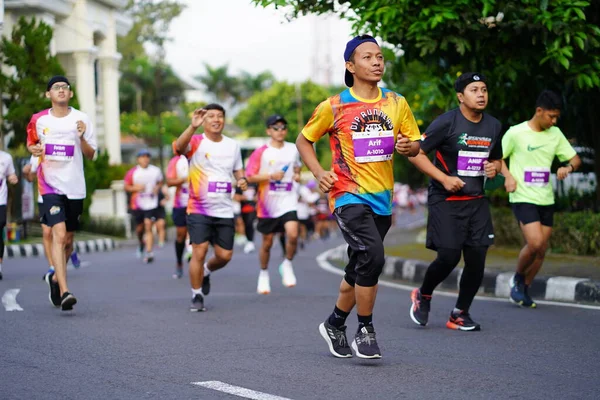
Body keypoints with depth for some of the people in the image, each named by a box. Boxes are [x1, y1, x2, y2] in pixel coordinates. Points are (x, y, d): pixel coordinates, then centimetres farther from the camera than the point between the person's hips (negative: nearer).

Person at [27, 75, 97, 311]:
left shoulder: (81, 119, 2)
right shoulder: (38, 120, 3)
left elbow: (91, 155, 3)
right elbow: (31, 144, 18)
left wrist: (82, 137, -16)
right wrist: (34, 150, -5)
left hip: (75, 187, 2)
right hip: (50, 185, -2)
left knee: (68, 240, 12)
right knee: (59, 234, -19)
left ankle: (55, 278, 38)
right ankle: (64, 292, -24)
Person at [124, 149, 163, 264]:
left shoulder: (156, 171, 5)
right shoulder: (132, 172, 2)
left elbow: (160, 182, 20)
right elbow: (126, 187, 7)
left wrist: (157, 188, -2)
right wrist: (135, 188, -12)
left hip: (151, 204, -1)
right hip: (137, 205, 1)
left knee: (148, 226, -13)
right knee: (139, 228, 8)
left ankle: (149, 252, -15)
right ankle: (141, 243, 39)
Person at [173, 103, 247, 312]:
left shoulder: (233, 145, 9)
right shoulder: (196, 142, -7)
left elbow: (238, 171, 21)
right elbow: (178, 147, -30)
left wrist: (242, 181, -3)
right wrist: (193, 126, -46)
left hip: (225, 210, 4)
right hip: (199, 209, -4)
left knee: (225, 256, 5)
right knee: (199, 252, -9)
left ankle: (206, 272, 38)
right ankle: (197, 296, 8)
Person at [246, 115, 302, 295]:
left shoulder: (293, 149, 7)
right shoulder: (261, 152, -4)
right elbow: (249, 177, -6)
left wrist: (297, 175, 5)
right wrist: (271, 176, -18)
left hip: (288, 201, 1)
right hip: (268, 203, -1)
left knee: (292, 234, -21)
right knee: (267, 242, 9)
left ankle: (287, 264, 5)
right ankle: (264, 274, 30)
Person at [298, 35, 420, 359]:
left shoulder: (397, 103, 6)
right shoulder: (334, 107, -4)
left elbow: (415, 144, 14)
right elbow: (304, 140, 7)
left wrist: (407, 146, -10)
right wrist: (319, 173, -8)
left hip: (382, 199, 5)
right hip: (348, 196, -5)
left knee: (359, 270, 13)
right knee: (372, 256, -23)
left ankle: (334, 324, 35)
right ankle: (364, 331, -8)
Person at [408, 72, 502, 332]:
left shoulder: (493, 126, 8)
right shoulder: (447, 122, -11)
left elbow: (497, 158, 24)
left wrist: (494, 167, 0)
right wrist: (444, 178, -17)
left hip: (477, 202, 5)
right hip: (446, 201, -5)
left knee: (477, 259, -2)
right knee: (448, 257, -11)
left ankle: (460, 314, 14)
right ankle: (423, 296, 19)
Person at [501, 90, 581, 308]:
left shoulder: (555, 134, 8)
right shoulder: (516, 133, -7)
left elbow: (575, 159, 13)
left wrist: (568, 167, -10)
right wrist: (508, 176, -16)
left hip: (546, 200, 6)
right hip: (523, 198, -6)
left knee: (542, 249, 5)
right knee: (534, 243, -20)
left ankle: (523, 290, 23)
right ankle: (518, 277, 7)